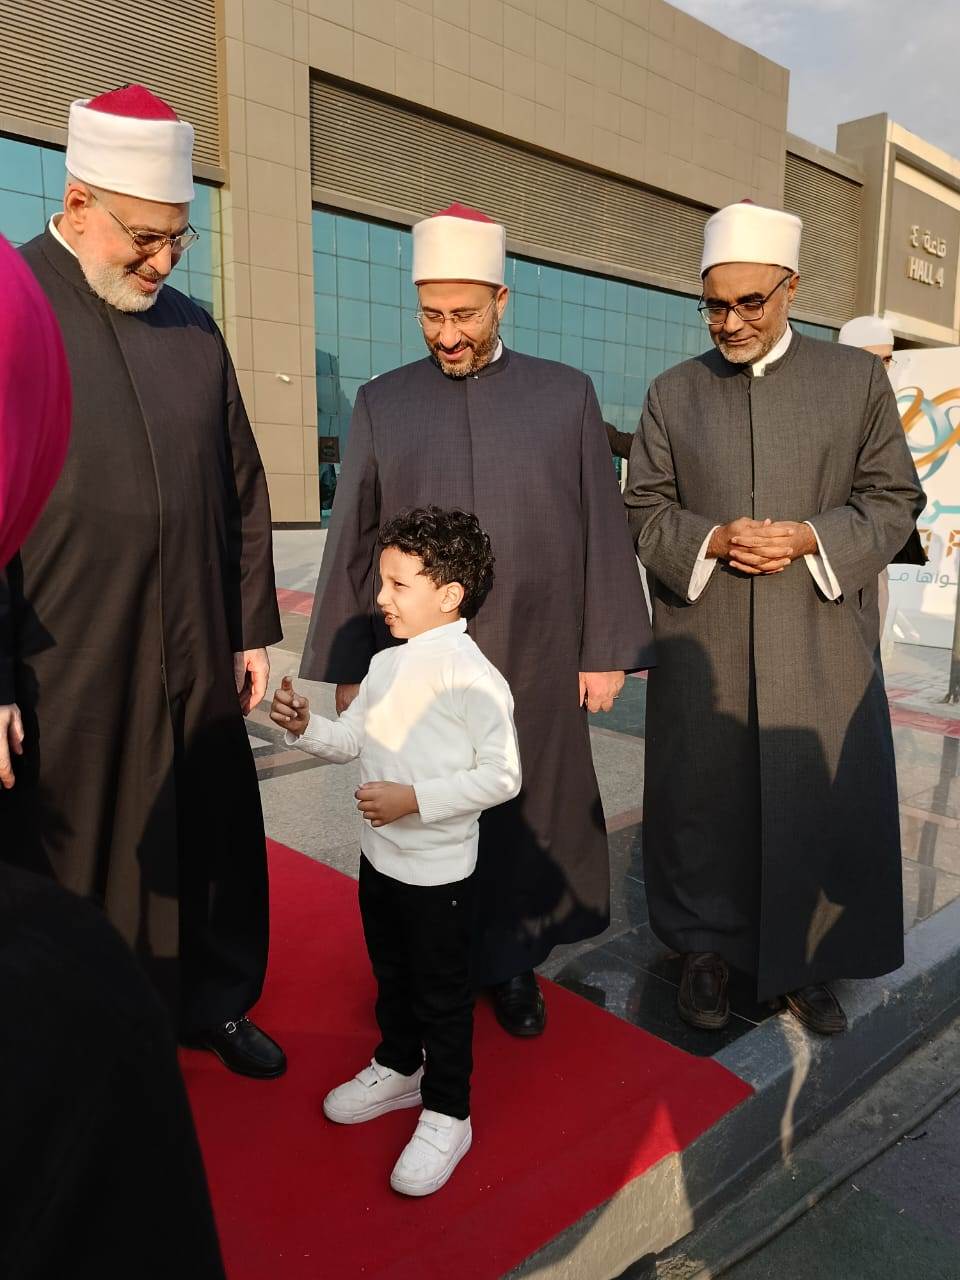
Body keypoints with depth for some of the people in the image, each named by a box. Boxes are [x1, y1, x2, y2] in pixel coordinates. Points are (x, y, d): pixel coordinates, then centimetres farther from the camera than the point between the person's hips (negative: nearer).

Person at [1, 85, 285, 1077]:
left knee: (213, 846, 16)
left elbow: (242, 490, 13)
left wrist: (253, 627, 10)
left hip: (199, 667, 5)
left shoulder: (192, 330, 10)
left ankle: (216, 1003, 40)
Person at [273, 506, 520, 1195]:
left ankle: (447, 1115, 30)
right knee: (392, 974, 26)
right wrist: (306, 725, -7)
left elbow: (502, 775, -23)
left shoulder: (472, 675, -22)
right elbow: (354, 738, 11)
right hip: (380, 856, 8)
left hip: (440, 871, -8)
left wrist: (416, 799, -27)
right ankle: (398, 1068, 49)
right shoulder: (386, 665, 3)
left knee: (444, 994, 11)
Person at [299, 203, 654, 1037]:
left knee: (526, 815, 11)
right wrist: (346, 665, 4)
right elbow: (353, 544, 5)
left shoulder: (566, 396, 3)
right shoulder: (381, 404, 4)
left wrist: (605, 650, 0)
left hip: (532, 664, 0)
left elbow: (603, 530, 3)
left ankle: (511, 961, 32)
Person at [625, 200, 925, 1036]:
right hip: (701, 643, 1)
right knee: (703, 798, 7)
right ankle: (708, 950, 27)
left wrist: (810, 539, -13)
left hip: (820, 644, 0)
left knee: (822, 804, 5)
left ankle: (803, 964, 26)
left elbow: (894, 499, 5)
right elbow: (644, 508, 6)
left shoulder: (856, 379, 4)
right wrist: (711, 541, -13)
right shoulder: (673, 393, 6)